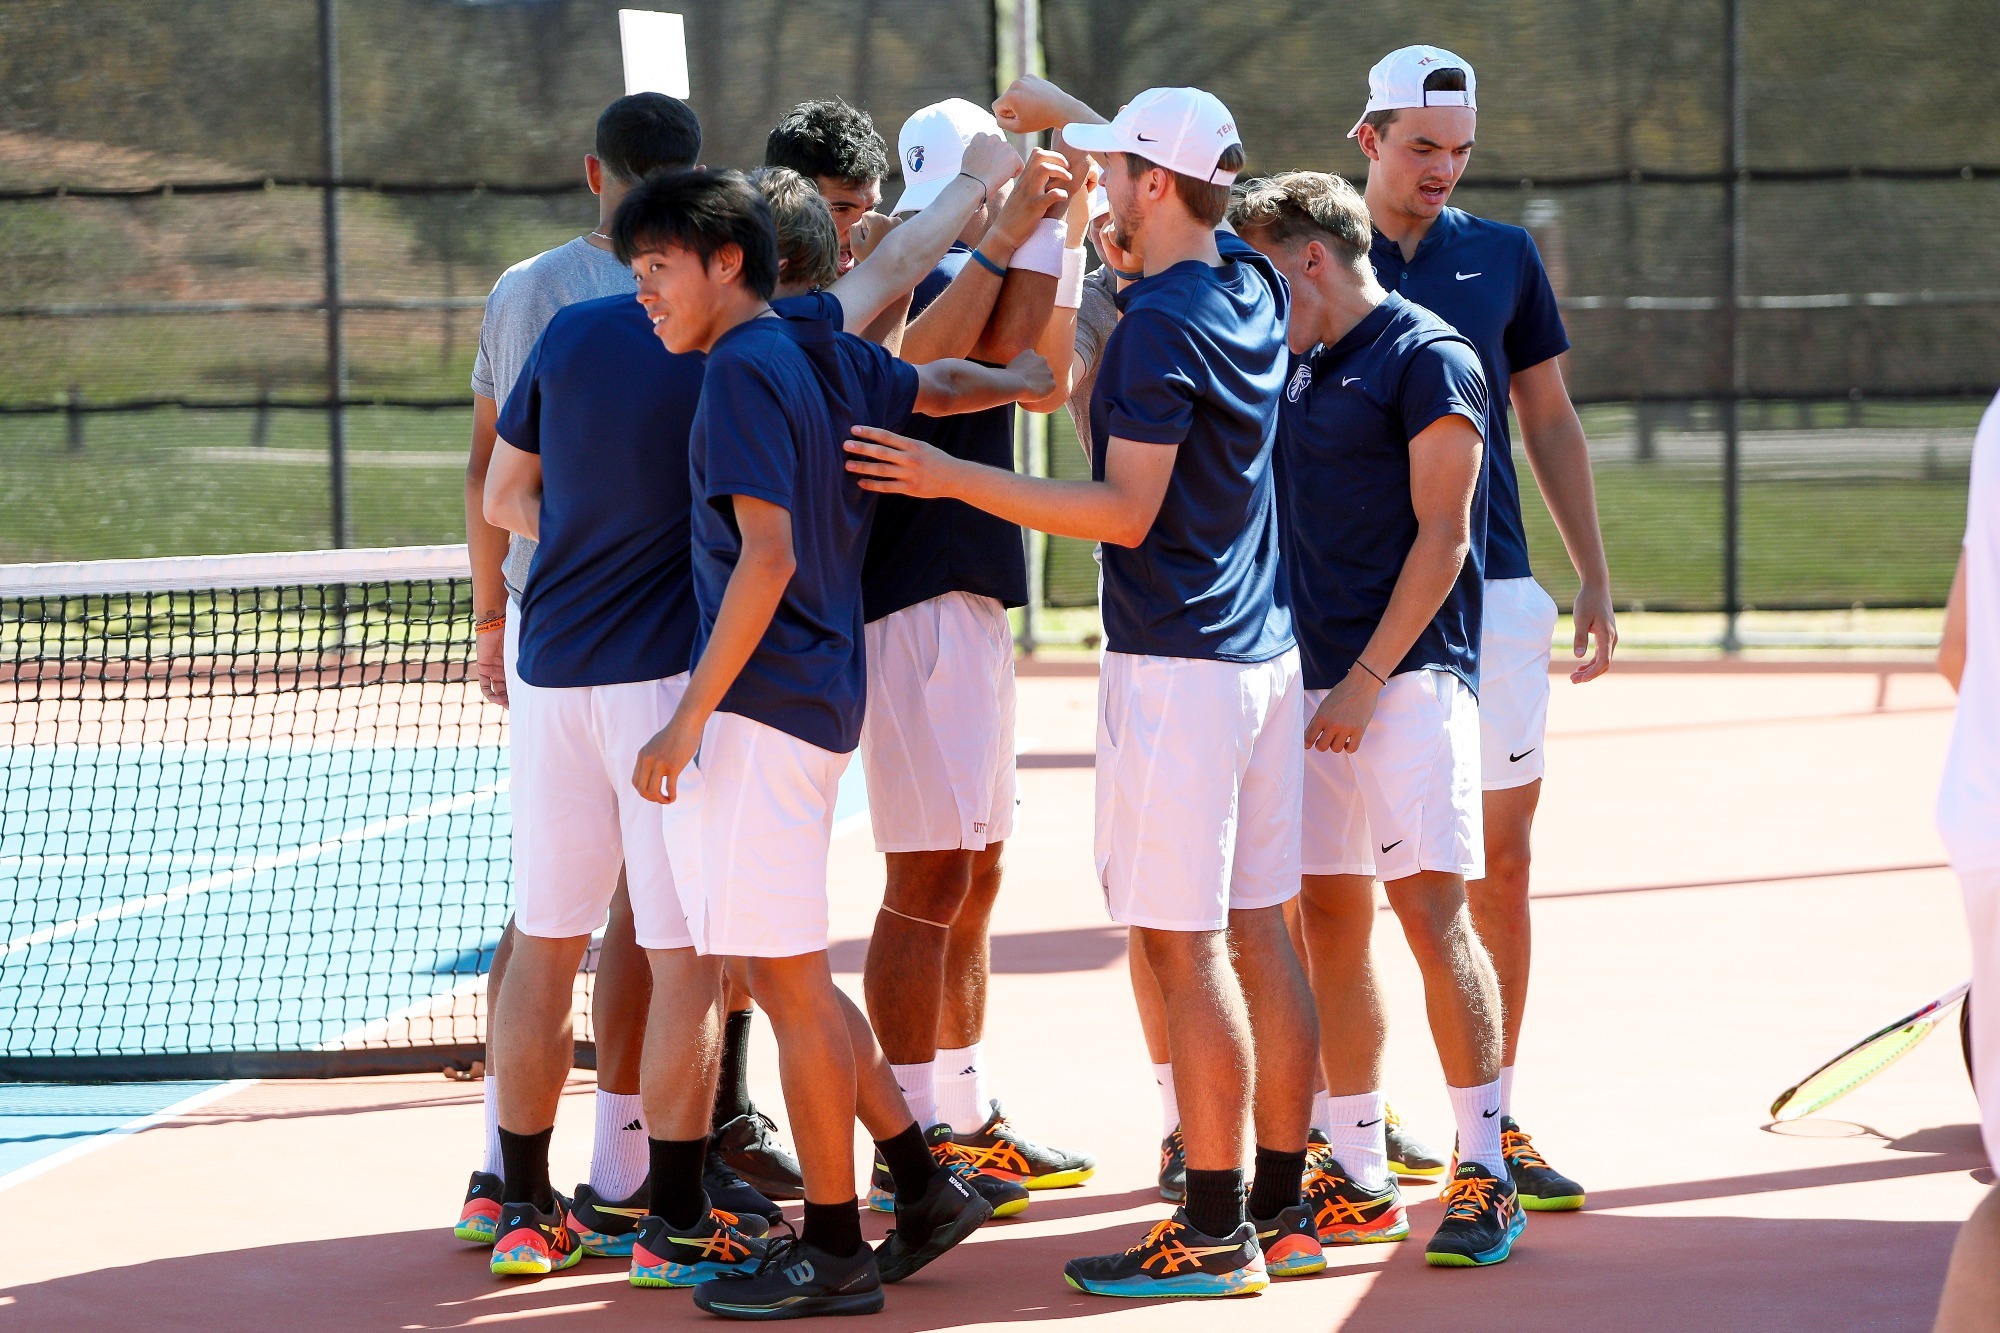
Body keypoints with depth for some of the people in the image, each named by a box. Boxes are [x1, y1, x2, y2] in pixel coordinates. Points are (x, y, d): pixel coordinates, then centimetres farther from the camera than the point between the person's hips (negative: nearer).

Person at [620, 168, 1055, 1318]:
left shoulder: (744, 371, -12)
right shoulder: (824, 356, 12)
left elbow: (767, 556, -20)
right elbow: (937, 384, 31)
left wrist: (691, 717, -19)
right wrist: (1030, 382, 53)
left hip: (762, 703, -9)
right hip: (820, 695, 9)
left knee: (788, 978, -3)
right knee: (794, 976, 14)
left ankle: (833, 1253, 3)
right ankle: (926, 1187, 18)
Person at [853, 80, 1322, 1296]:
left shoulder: (1161, 323, -16)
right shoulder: (1254, 288, 9)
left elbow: (1127, 511, -19)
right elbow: (1178, 186, 31)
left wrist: (953, 478, -18)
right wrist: (1066, 113, 38)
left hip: (1175, 668, -9)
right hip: (1265, 655, 9)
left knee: (1186, 949, -6)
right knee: (1259, 934, 11)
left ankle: (1215, 1233, -5)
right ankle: (1282, 1211, 16)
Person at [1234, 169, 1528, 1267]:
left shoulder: (1426, 358, -6)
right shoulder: (1295, 366, 17)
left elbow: (1440, 539, -11)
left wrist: (1366, 678, -15)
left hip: (1407, 673, -7)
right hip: (1313, 680, 7)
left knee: (1429, 908, -11)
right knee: (1330, 919, 6)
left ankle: (1484, 1174, -7)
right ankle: (1357, 1177, 11)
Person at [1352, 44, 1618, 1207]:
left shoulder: (1503, 258, 9)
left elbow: (1551, 423, 15)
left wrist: (1597, 578, 9)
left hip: (1493, 586, 2)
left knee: (1503, 858, 3)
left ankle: (1494, 1123, 11)